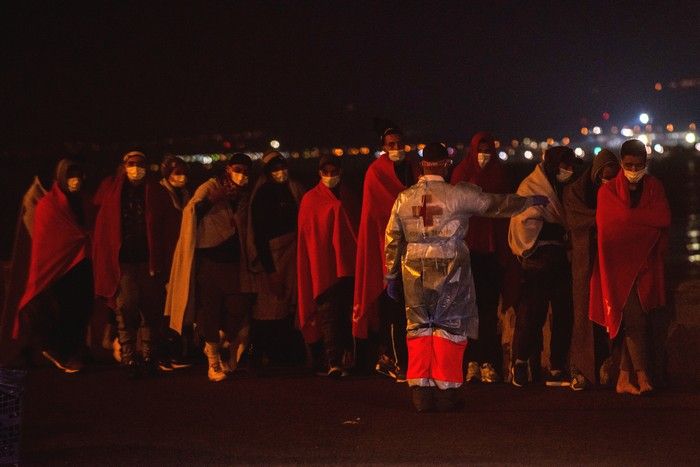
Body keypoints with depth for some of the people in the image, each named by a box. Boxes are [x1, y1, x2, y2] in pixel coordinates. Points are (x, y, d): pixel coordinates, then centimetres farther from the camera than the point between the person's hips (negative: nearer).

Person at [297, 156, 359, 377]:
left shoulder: (347, 197, 16)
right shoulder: (311, 199, 6)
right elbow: (306, 236, 4)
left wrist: (356, 259, 11)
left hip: (346, 264, 4)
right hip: (323, 265, -4)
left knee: (346, 312, -1)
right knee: (329, 312, -12)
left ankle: (343, 359, 4)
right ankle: (334, 361, -19)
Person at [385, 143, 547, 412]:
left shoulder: (404, 198, 4)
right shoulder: (458, 194, -7)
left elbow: (392, 240, 9)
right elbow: (495, 205, 1)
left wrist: (391, 275, 19)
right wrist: (529, 201, 15)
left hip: (415, 270, 3)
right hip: (450, 267, -3)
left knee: (418, 328, 10)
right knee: (449, 328, 5)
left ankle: (420, 391, 8)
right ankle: (445, 391, 5)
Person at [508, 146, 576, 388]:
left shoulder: (565, 187, 19)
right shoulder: (531, 187, -4)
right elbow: (527, 222, -12)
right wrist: (557, 232, -18)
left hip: (561, 258, 7)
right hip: (539, 258, -7)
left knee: (564, 313, 4)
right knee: (532, 312, -8)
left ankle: (557, 369, 9)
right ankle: (520, 362, 7)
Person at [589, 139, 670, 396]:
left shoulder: (654, 187, 11)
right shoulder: (609, 191, 4)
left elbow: (664, 219, -3)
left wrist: (631, 217, -6)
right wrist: (647, 217, -6)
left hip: (646, 262, 3)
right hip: (619, 262, -3)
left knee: (633, 321, 0)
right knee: (634, 319, -14)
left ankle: (624, 379, 4)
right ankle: (641, 376, -17)